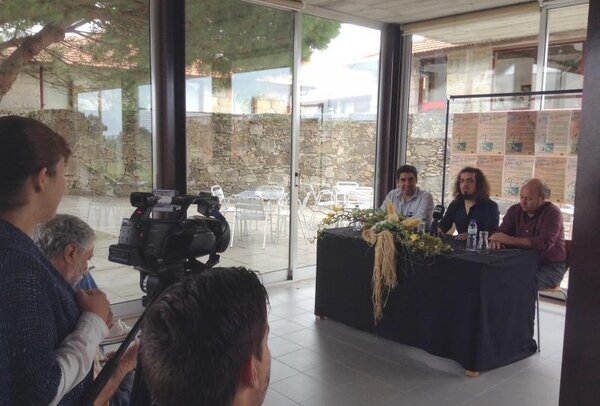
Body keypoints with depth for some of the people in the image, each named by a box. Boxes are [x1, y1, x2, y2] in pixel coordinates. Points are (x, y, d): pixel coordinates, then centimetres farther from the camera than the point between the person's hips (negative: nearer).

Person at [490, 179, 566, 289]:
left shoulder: (552, 213, -11)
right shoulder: (515, 210, 6)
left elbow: (545, 243, -26)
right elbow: (501, 232, 3)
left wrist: (510, 240, -27)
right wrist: (496, 240, -23)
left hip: (550, 266, -5)